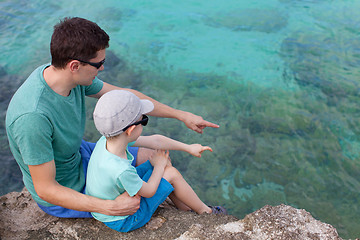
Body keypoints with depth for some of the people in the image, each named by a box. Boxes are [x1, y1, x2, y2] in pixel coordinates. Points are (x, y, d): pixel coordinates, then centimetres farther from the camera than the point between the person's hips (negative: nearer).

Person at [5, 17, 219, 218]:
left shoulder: (69, 74, -17)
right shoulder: (34, 116, -41)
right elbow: (45, 190, -31)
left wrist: (181, 115, -2)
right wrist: (110, 208, -35)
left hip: (79, 156, 7)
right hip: (62, 196, -7)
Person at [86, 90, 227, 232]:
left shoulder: (106, 139, -18)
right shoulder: (121, 170, -41)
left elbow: (155, 141, -8)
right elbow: (149, 191, -20)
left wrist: (189, 148, 3)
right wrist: (159, 166, -3)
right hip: (122, 221, -7)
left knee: (164, 162, 6)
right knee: (171, 173, -7)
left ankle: (187, 209, 25)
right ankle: (204, 211, 18)